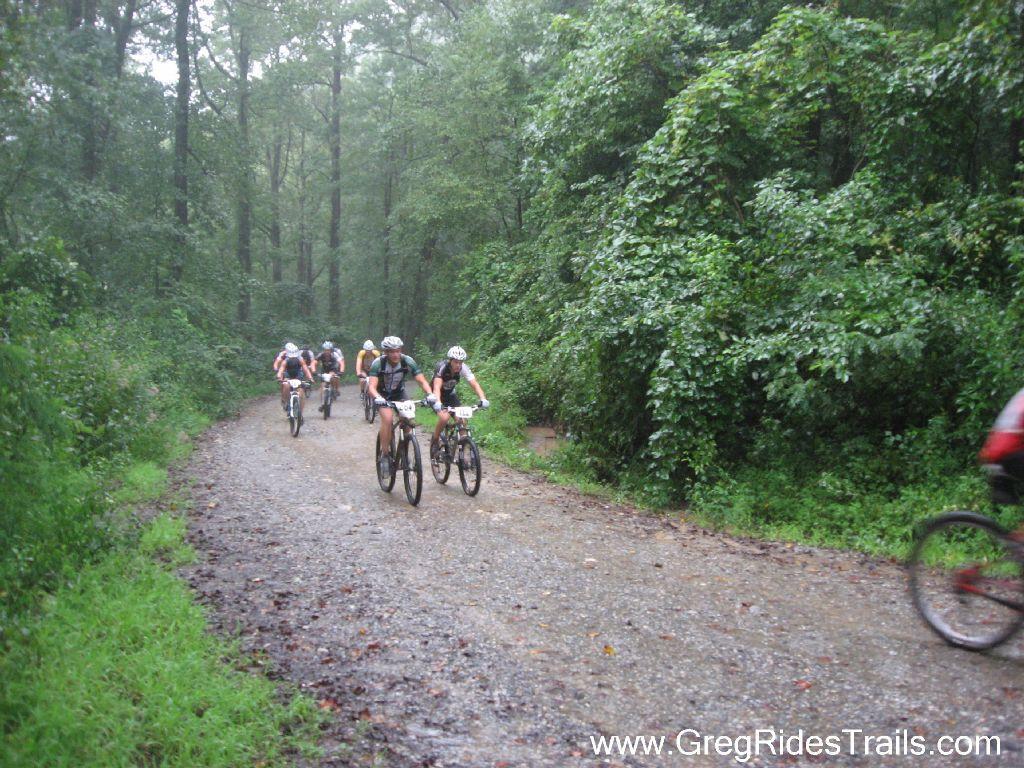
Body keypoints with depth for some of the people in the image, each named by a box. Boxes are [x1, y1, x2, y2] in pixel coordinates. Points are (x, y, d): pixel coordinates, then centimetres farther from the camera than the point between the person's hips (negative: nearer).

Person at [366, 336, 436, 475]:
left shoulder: (408, 361, -22)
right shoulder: (378, 363, -27)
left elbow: (422, 381, -24)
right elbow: (372, 386, -35)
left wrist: (430, 394, -43)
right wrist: (377, 398, -56)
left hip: (399, 393, 3)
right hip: (382, 395, -2)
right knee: (388, 418, -28)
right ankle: (384, 455, -15)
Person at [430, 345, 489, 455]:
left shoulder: (463, 368, -21)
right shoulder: (441, 367, -31)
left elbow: (475, 384, -29)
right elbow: (437, 387, -43)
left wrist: (483, 399, -47)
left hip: (450, 394, 4)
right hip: (437, 396, -4)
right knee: (444, 417, -29)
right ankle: (434, 441, -2)